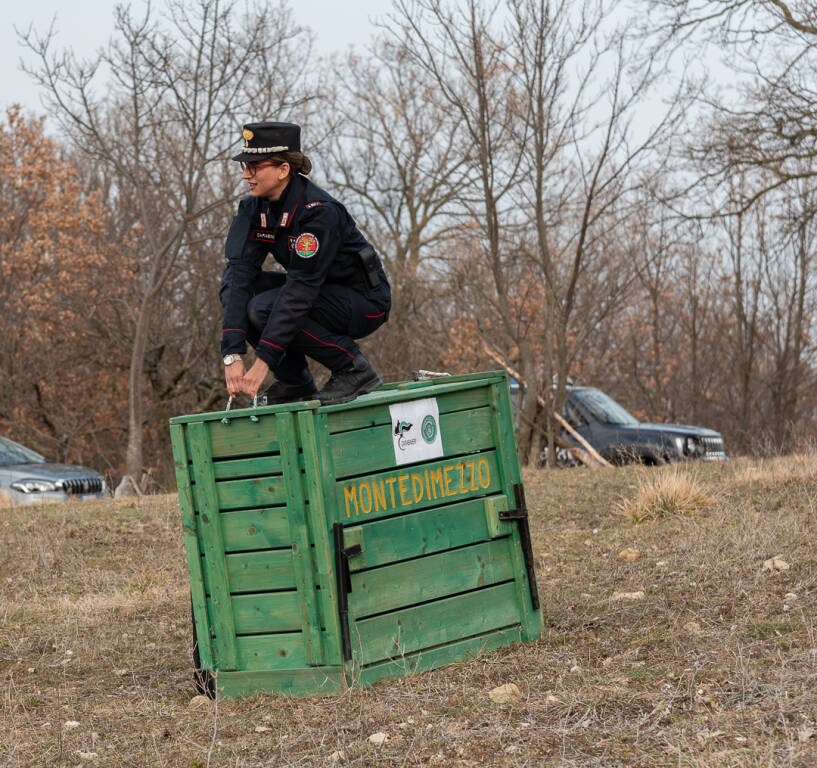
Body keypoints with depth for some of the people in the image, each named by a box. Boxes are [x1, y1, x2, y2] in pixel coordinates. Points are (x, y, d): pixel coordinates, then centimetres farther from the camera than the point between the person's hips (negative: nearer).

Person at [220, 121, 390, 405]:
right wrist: (232, 355, -29)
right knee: (236, 291, -11)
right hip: (319, 292, 8)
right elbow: (238, 273, -16)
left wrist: (264, 361, -35)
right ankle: (293, 382, 0)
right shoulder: (253, 210, -6)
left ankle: (355, 370, -13)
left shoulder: (319, 211, -27)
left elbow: (299, 289, -32)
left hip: (364, 302, -8)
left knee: (264, 308, -27)